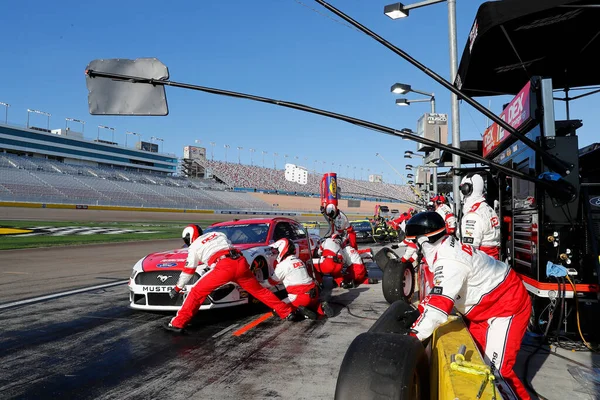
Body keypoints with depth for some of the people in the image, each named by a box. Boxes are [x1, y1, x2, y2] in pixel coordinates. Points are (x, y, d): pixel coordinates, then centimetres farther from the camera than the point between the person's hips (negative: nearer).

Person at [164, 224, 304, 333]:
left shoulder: (194, 247, 20)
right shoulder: (218, 234, 32)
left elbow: (188, 271, 24)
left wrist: (177, 289, 36)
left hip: (224, 267, -5)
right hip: (241, 262, 5)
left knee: (197, 292, 9)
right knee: (259, 290, 16)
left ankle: (178, 323, 7)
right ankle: (288, 313, 17)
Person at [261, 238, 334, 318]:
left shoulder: (283, 265, -5)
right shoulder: (299, 261, 18)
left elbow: (272, 281, 6)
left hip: (301, 297, -7)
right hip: (314, 294, 7)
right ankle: (322, 308, 4)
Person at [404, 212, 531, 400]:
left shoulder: (449, 261, -31)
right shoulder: (447, 249, 0)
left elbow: (438, 306, -35)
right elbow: (438, 293, 12)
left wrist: (413, 338, -31)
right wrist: (418, 311, 10)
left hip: (508, 306, -10)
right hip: (489, 305, 10)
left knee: (495, 369, -13)